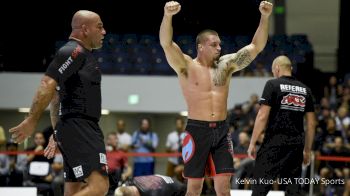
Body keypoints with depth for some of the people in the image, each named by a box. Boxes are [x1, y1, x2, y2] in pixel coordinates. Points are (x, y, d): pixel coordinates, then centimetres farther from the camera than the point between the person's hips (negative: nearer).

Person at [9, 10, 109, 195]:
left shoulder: (81, 55, 22)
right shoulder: (74, 52, -10)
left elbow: (56, 96, 26)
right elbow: (47, 85, -19)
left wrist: (57, 132, 26)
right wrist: (32, 121, -20)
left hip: (79, 129, 11)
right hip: (79, 127, -11)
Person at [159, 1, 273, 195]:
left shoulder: (226, 64, 8)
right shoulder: (187, 66, -3)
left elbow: (256, 47, 6)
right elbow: (166, 43, -18)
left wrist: (265, 17, -7)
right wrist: (168, 16, -36)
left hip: (222, 130, 4)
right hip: (197, 130, -3)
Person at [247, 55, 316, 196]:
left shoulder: (273, 84, -2)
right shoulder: (305, 90, 13)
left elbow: (262, 116, -8)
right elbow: (311, 123, 13)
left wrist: (252, 143, -3)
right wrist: (307, 150, 20)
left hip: (275, 142, -5)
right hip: (296, 144, 5)